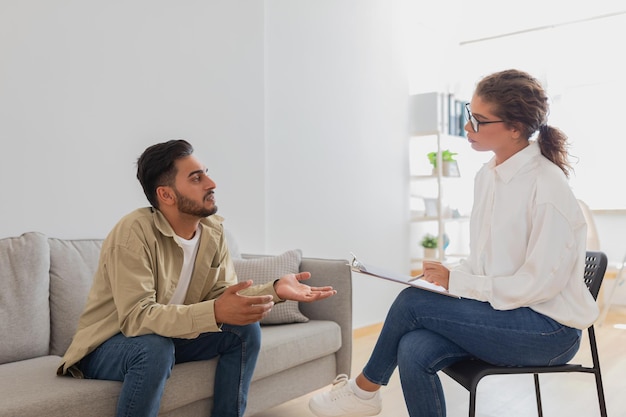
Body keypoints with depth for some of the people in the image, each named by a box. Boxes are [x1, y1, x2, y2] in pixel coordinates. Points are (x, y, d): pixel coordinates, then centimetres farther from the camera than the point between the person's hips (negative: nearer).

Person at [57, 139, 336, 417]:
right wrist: (214, 312, -46)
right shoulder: (133, 232, -28)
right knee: (155, 347, -36)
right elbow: (136, 318, -34)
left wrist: (274, 290, -22)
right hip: (106, 346, -6)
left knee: (246, 330, -9)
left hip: (170, 337, 6)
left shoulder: (213, 230, -7)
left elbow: (224, 294, -5)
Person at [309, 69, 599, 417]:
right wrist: (446, 276, -5)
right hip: (501, 310, 6)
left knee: (412, 301, -19)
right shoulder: (488, 175, 6)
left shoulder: (547, 187, -18)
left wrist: (457, 282, -17)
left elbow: (540, 283, -20)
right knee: (413, 351, -19)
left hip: (549, 327, -6)